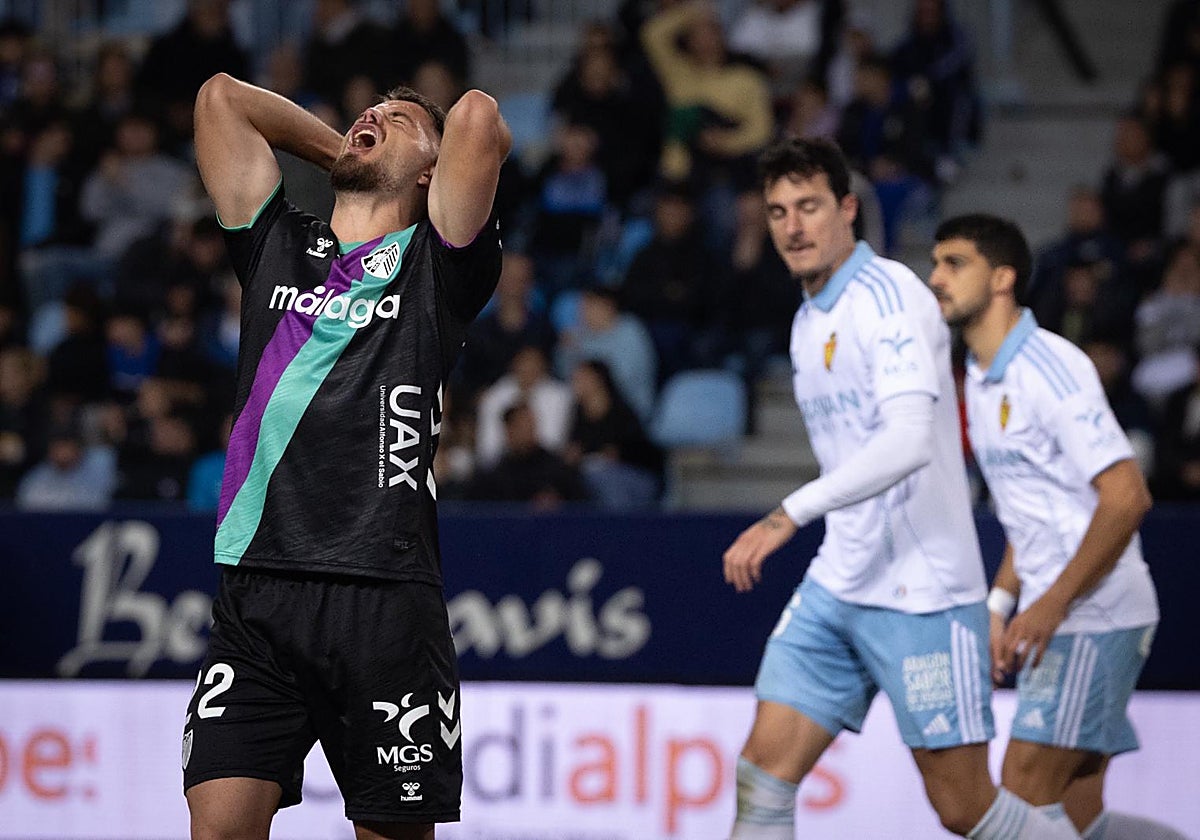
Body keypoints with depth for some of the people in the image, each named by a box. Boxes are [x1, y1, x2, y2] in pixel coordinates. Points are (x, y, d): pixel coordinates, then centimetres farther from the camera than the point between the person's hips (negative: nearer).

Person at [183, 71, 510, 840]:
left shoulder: (435, 265, 7)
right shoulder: (276, 247, 19)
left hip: (386, 598, -3)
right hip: (255, 594, 3)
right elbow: (221, 98, 22)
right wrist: (344, 156, 27)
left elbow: (479, 117, -7)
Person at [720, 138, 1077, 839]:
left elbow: (910, 441, -28)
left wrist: (791, 515, -34)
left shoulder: (890, 295, -13)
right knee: (763, 774, -6)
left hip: (922, 592, -8)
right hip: (837, 588, 8)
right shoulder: (810, 321, 15)